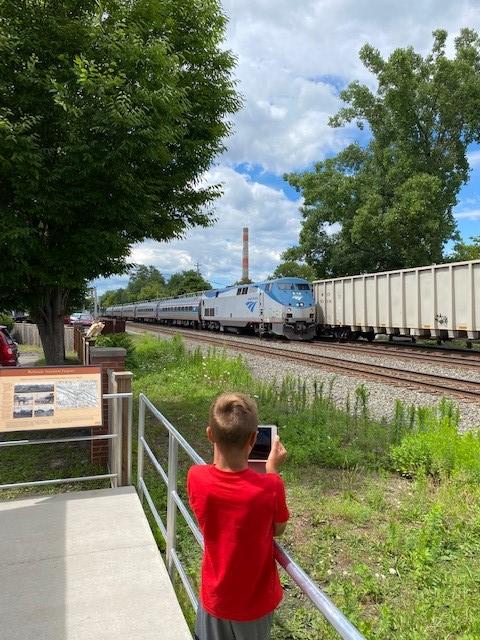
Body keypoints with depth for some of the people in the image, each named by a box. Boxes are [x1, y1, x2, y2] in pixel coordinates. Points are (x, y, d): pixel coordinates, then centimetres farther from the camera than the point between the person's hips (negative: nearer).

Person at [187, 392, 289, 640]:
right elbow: (278, 529, -9)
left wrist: (221, 450, -3)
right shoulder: (270, 487, -30)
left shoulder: (196, 478, -23)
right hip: (255, 602, -1)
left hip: (215, 598, 1)